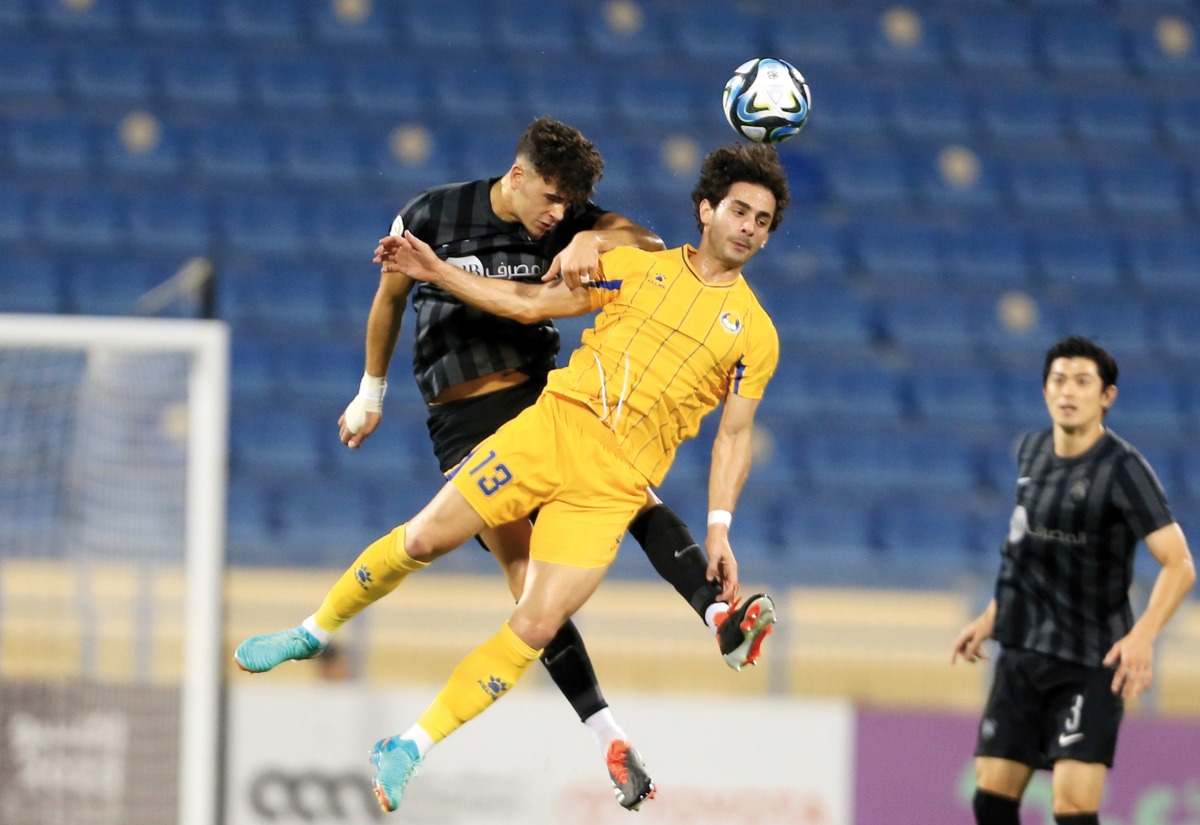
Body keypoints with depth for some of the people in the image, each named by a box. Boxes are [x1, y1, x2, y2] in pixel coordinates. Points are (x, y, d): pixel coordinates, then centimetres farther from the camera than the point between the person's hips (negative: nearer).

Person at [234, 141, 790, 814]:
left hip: (615, 483, -1)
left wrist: (719, 527, 0)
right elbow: (530, 302, 13)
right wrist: (437, 272, 6)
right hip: (555, 424, 1)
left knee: (538, 628, -10)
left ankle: (408, 751, 0)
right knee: (423, 538, -3)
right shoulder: (640, 267, 9)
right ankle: (316, 632, 22)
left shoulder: (755, 333, 7)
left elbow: (736, 431, 9)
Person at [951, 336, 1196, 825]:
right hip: (1021, 652, 7)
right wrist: (993, 616, 22)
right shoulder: (1031, 451, 7)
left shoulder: (1122, 469, -14)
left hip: (1089, 663, -7)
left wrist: (1143, 635, -34)